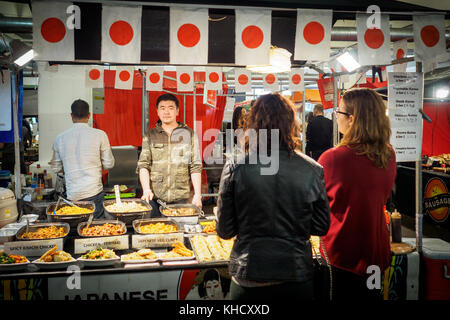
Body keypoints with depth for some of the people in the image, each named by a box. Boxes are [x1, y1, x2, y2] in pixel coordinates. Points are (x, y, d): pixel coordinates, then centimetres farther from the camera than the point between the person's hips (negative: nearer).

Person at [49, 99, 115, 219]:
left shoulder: (60, 138, 3)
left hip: (72, 196, 3)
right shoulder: (99, 135, -6)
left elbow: (56, 168, 11)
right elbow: (108, 164, -1)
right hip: (94, 193, -2)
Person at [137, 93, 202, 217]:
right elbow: (143, 165, 4)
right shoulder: (150, 136, 10)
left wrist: (197, 194, -3)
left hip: (181, 197, 0)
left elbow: (195, 166, 5)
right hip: (155, 198, 1)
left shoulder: (188, 133, 8)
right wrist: (146, 189, -12)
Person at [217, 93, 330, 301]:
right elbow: (321, 227, 0)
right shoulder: (312, 170, -8)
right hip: (297, 278, 1)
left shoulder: (235, 168, -12)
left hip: (249, 279, -1)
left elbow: (225, 230, -7)